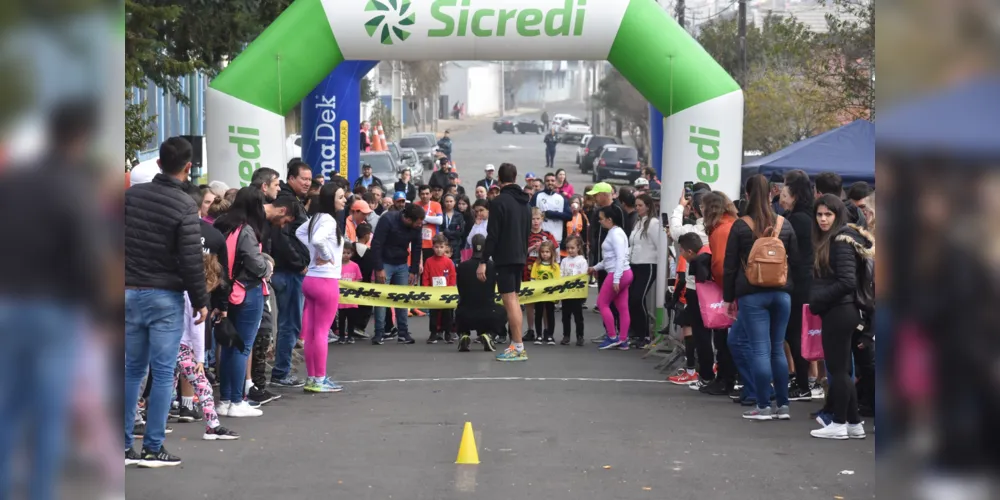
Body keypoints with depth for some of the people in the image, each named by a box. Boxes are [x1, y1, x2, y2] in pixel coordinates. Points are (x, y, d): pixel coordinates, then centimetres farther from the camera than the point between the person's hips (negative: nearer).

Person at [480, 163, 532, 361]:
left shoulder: (499, 202, -12)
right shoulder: (524, 203, 13)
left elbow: (492, 234, -16)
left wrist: (483, 261, -14)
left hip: (504, 257, -8)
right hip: (520, 257, 8)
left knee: (509, 300, -8)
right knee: (513, 299, 15)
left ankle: (518, 348, -11)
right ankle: (515, 345, 15)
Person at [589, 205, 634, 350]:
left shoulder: (616, 234, -15)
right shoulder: (613, 232, 14)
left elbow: (620, 257, -22)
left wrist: (616, 279, -25)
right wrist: (596, 268, 23)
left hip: (619, 273, -9)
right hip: (624, 273, 9)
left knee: (602, 303, -1)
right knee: (622, 307, 8)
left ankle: (612, 337, 1)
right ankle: (623, 340, 9)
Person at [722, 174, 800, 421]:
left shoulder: (740, 226, -2)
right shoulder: (784, 225, 5)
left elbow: (730, 265, -1)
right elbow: (795, 261, 8)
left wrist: (728, 298, 5)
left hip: (752, 295, -3)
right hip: (781, 293, 3)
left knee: (759, 349, -3)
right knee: (777, 348, 9)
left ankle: (764, 406, -3)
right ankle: (783, 405, 9)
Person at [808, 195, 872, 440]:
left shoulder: (841, 241, -14)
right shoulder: (828, 240, 15)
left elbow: (847, 282, -20)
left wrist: (818, 301, -13)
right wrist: (818, 301, 3)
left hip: (839, 313, -10)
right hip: (840, 312, 10)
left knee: (837, 369, -2)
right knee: (842, 369, 13)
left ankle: (839, 424, 4)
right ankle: (854, 423, 18)